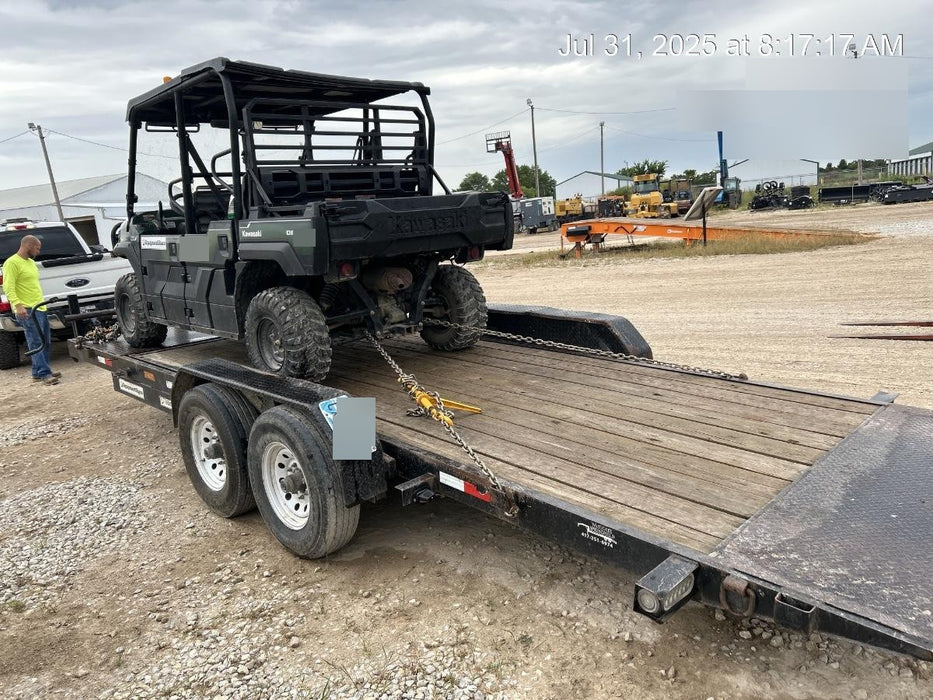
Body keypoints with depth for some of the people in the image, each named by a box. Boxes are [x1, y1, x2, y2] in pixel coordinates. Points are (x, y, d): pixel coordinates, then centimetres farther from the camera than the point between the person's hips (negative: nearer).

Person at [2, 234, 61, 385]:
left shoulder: (31, 262, 20)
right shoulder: (12, 263, -10)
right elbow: (8, 288, -18)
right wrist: (18, 305, -30)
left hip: (40, 308, 10)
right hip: (27, 310, -10)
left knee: (45, 343, 10)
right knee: (36, 343, -11)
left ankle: (38, 372, 17)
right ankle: (44, 374, -12)